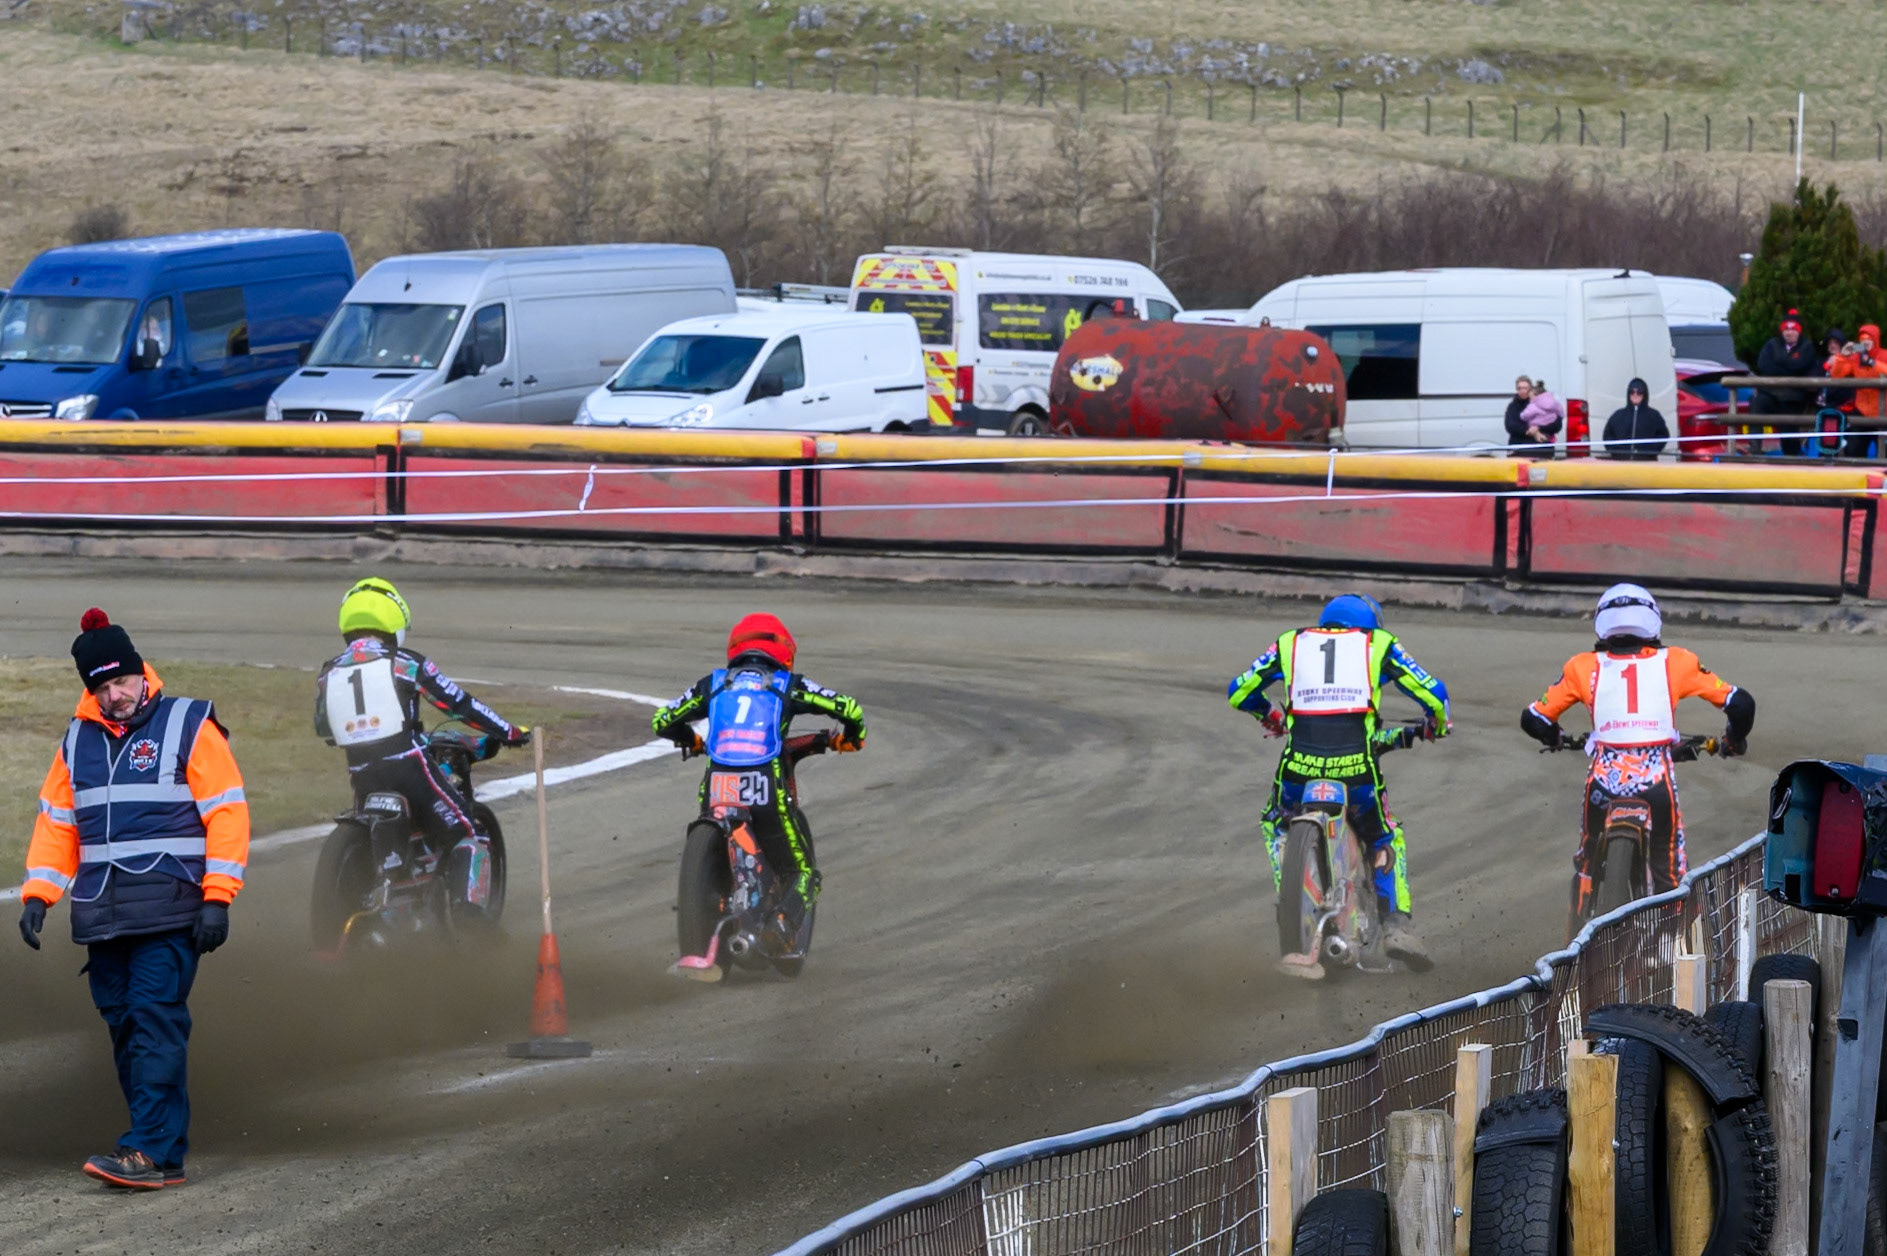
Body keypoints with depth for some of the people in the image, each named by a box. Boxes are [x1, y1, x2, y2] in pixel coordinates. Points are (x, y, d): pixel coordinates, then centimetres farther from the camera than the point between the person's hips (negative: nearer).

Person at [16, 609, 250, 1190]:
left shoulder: (188, 727, 0)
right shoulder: (79, 739, 15)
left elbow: (227, 814, -4)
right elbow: (55, 822, 20)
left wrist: (217, 898, -11)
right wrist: (37, 896, 8)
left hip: (169, 912, -6)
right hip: (101, 915, 6)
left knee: (156, 1023, -13)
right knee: (124, 1029, 3)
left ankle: (152, 1150, -18)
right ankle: (162, 1146, 6)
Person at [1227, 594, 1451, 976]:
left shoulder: (1290, 644, 21)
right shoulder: (1379, 644, 18)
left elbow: (1239, 693, 27)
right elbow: (1433, 693, 16)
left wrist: (1273, 718, 47)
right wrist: (1438, 725, 39)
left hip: (1299, 763, 1)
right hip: (1357, 765, -1)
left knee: (1275, 826, 29)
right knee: (1388, 839, 25)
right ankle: (1396, 922, 3)